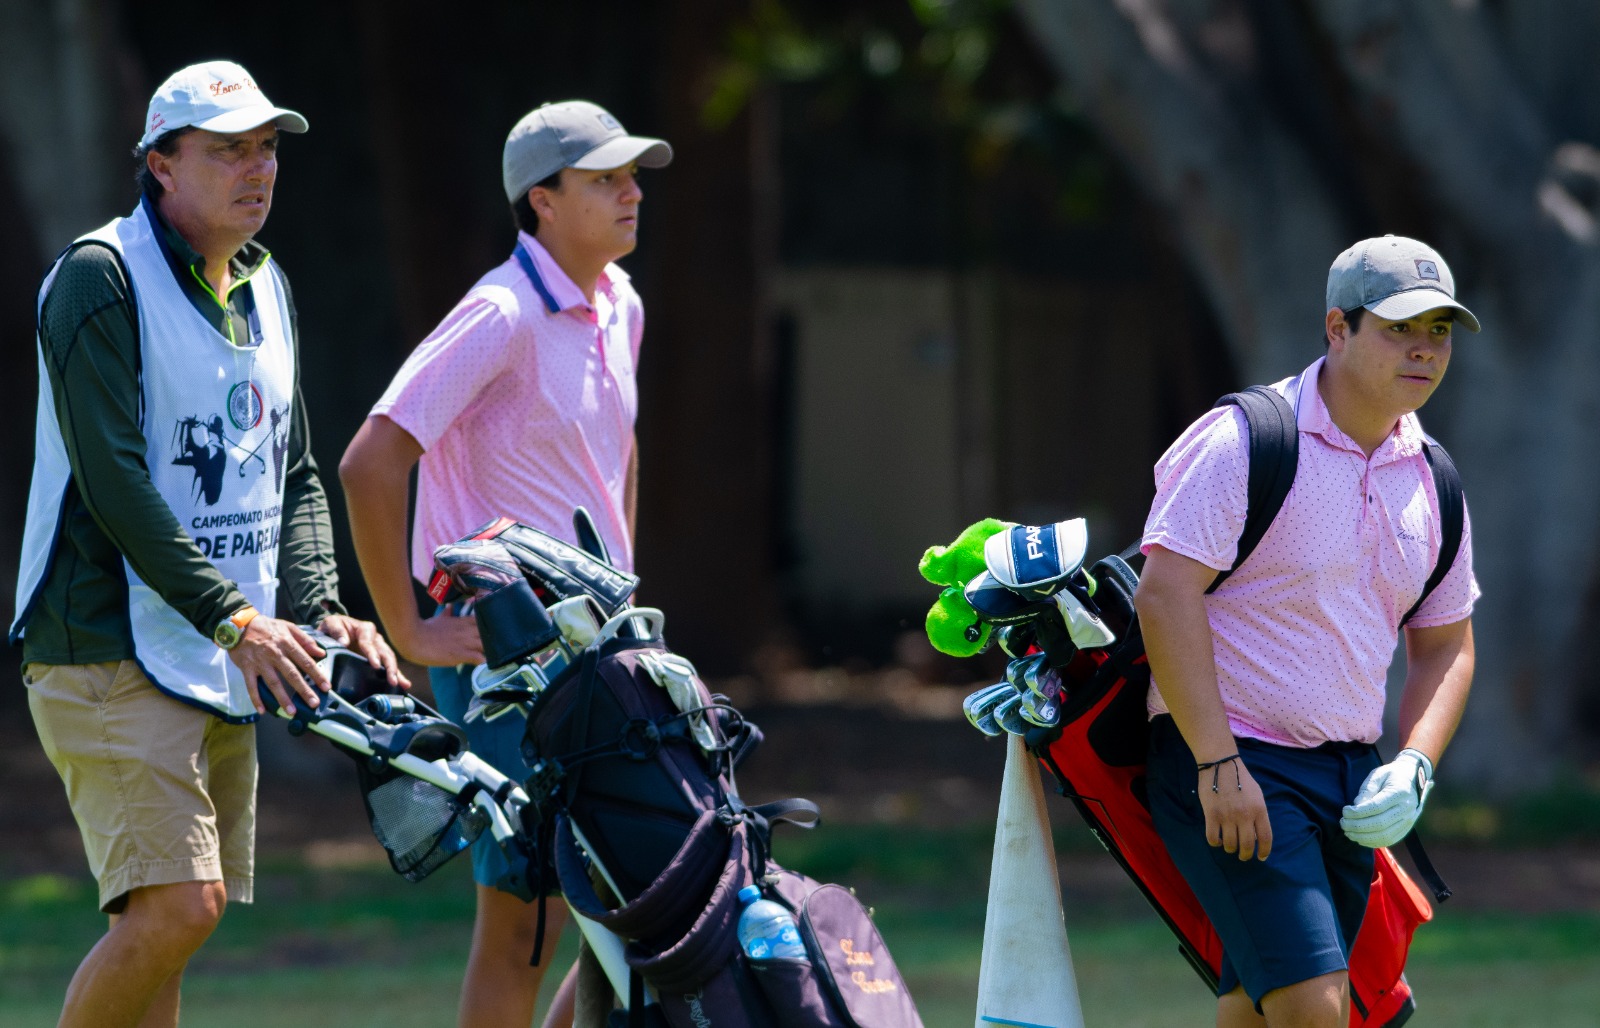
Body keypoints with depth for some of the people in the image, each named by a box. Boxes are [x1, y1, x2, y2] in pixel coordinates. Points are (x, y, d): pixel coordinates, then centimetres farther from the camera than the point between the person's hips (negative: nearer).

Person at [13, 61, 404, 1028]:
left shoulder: (267, 291, 16)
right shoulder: (101, 277, -10)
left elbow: (295, 477, 19)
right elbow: (112, 478, -17)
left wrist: (319, 609, 1)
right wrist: (232, 616, -22)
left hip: (224, 672, 8)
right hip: (109, 651, -8)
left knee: (168, 926, 6)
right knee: (174, 906, -18)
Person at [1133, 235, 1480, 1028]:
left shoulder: (1428, 479, 11)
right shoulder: (1242, 442, -12)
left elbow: (1445, 646, 20)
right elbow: (1165, 593, -18)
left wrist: (1412, 771, 1)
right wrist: (1219, 767, -23)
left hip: (1350, 783, 7)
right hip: (1228, 767, -7)